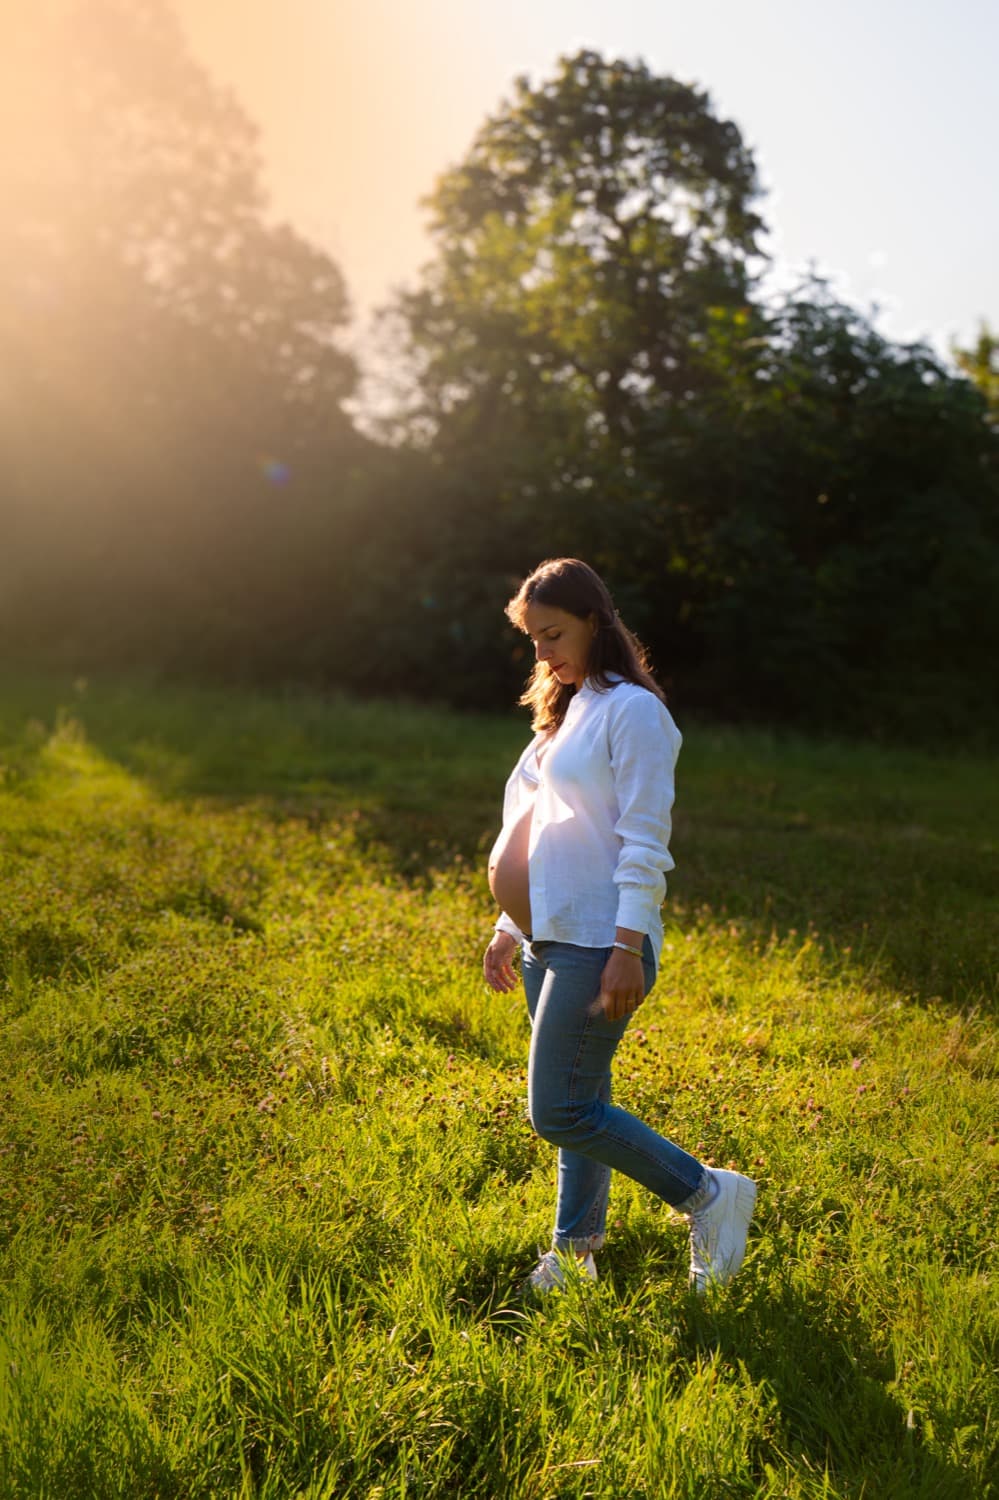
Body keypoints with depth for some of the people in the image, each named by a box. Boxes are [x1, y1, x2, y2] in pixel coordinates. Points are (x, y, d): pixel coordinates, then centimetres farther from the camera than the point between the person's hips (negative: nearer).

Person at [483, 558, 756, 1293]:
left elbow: (645, 845, -17)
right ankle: (575, 1254, 24)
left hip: (599, 943, -9)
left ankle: (709, 1195, 4)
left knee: (561, 1111, -9)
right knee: (580, 1107, 14)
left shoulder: (631, 710, -12)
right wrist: (511, 928, 19)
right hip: (552, 939, 9)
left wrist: (628, 950, -21)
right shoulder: (567, 710, 16)